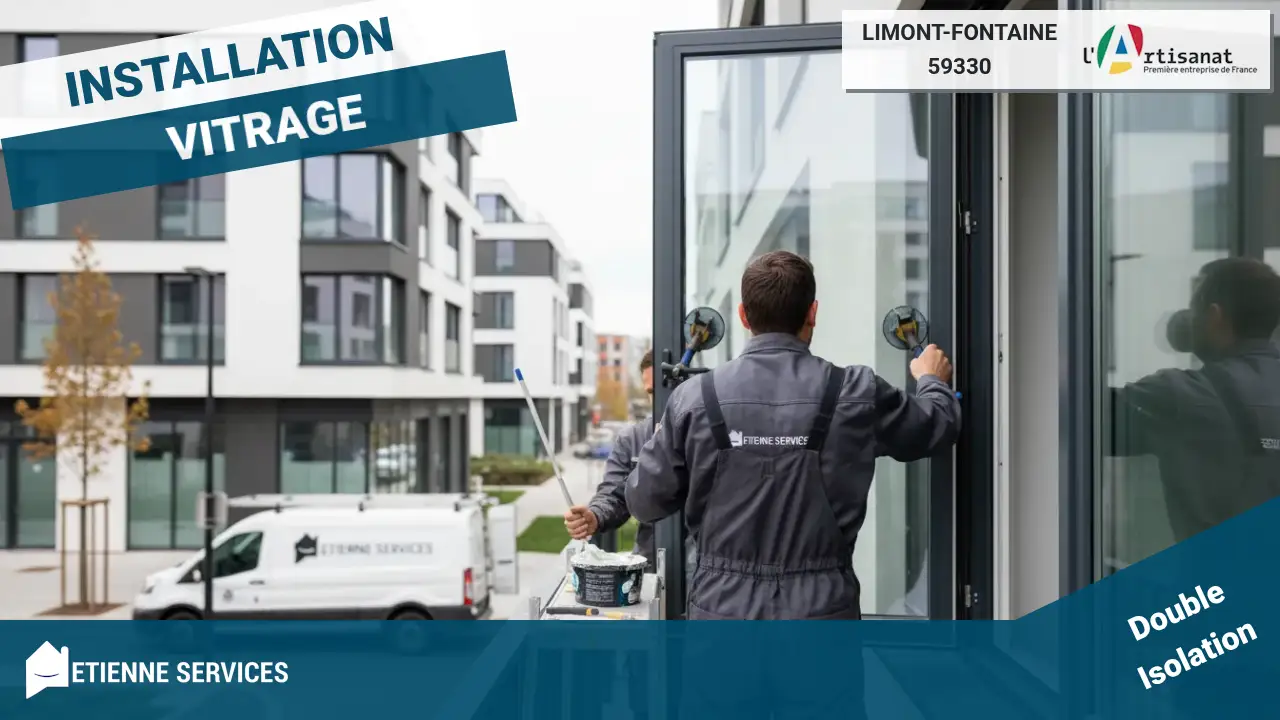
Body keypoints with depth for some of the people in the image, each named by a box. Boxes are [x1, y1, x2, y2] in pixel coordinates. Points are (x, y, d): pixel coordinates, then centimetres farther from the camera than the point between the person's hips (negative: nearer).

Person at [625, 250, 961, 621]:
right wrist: (932, 380, 37)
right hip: (820, 611, 0)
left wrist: (665, 438, 24)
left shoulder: (695, 399, -6)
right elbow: (938, 425, 14)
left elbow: (644, 501, 3)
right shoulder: (856, 394, -5)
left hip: (724, 610, 1)